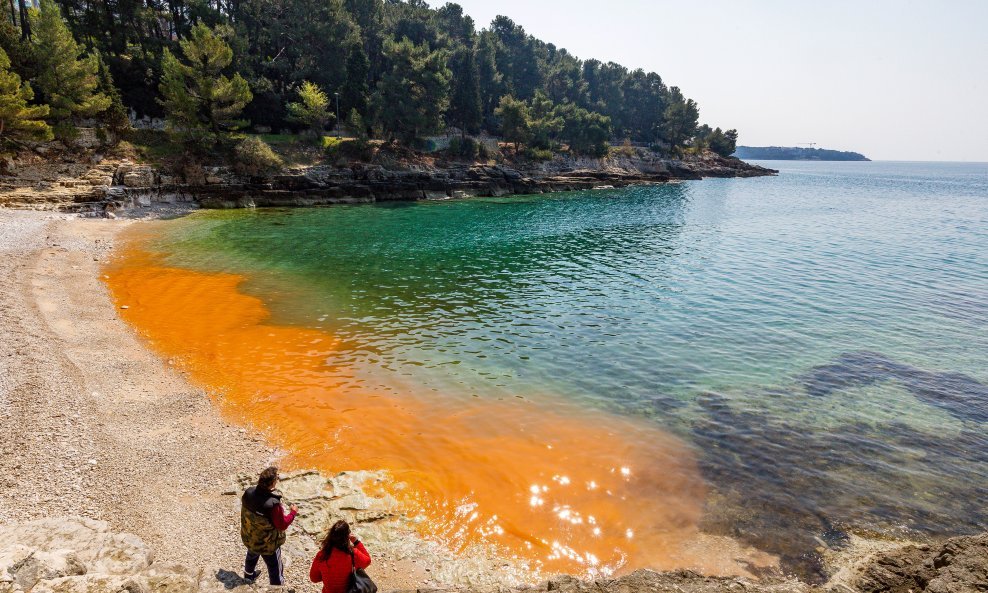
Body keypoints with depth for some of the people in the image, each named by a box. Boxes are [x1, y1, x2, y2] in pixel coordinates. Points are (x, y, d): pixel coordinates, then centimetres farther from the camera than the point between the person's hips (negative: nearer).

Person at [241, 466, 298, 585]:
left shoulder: (248, 492, -22)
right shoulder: (273, 504, -39)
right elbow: (282, 525, -26)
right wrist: (293, 512, -11)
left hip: (249, 537, 7)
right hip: (267, 544, -7)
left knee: (252, 555, 38)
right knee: (275, 570, 16)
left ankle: (249, 575, 65)